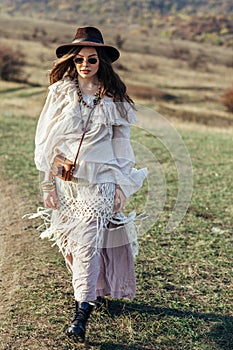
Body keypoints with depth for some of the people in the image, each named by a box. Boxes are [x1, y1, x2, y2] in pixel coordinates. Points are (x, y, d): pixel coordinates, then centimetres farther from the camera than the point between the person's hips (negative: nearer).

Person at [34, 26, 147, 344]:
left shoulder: (113, 98, 3)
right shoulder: (60, 93, 3)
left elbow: (121, 143, 7)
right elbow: (46, 139, 3)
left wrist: (122, 186, 2)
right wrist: (47, 183, 0)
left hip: (99, 180, -2)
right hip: (65, 179, 2)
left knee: (87, 242, -10)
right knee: (69, 241, 8)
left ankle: (82, 311, -5)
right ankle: (91, 289, 31)